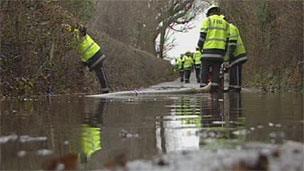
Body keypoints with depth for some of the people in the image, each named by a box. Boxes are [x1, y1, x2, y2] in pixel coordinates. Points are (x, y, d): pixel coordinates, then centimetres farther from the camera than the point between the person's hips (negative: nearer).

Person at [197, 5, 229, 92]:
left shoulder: (208, 20, 5)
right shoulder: (225, 22, 18)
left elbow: (203, 35, -4)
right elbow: (227, 38, 13)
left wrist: (199, 47, 4)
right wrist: (225, 51, 16)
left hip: (208, 49, -4)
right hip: (220, 49, 4)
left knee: (205, 70, -2)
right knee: (216, 70, 3)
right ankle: (214, 89, -3)